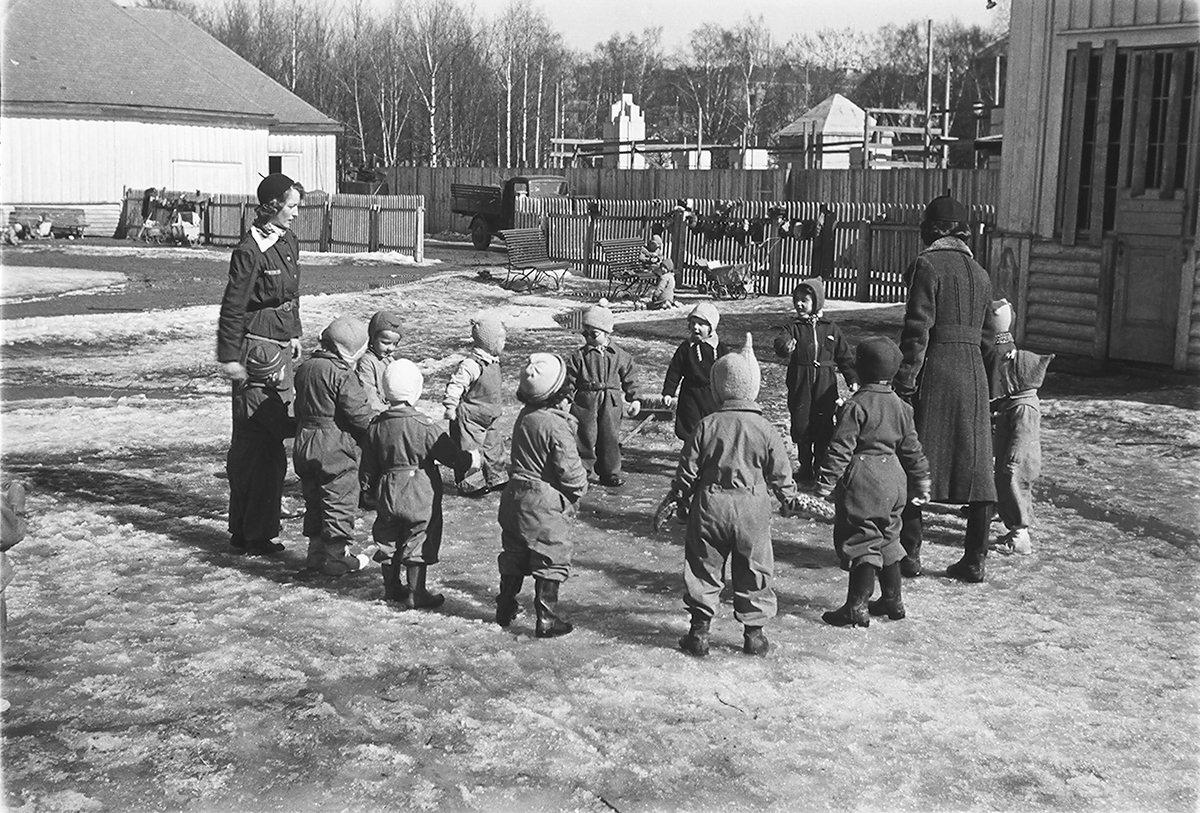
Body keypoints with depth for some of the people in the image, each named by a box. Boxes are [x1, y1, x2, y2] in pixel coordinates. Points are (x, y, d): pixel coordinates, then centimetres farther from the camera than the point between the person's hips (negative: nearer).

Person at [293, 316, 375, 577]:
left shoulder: (304, 368, 9)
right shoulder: (342, 374, -17)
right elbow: (359, 412, -17)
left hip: (304, 442, 8)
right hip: (334, 447, -8)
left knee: (314, 501, 17)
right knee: (340, 501, 3)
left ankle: (316, 552, 23)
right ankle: (336, 557, 8)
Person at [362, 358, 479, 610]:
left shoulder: (376, 426, -2)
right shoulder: (423, 426, -18)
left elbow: (369, 465, 6)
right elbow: (450, 454, -9)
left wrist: (371, 489, 20)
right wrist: (470, 459, 10)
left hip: (388, 493, 5)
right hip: (420, 494, -5)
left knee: (389, 542, 16)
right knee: (417, 543, 5)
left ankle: (391, 588, 27)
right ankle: (416, 594, 10)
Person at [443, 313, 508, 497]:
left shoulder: (493, 363, 7)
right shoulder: (470, 365, -23)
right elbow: (455, 386, -23)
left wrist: (499, 406, 26)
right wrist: (451, 408, -22)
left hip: (490, 419, 9)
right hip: (471, 419, -9)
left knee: (494, 447, 16)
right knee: (470, 451, -1)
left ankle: (495, 479, 28)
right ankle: (470, 485, 8)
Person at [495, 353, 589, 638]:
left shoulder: (525, 417, 0)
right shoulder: (557, 426, -23)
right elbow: (570, 471, -19)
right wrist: (579, 488, 0)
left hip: (515, 496, 7)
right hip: (546, 505, -7)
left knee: (514, 557, 20)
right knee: (550, 562, 6)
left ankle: (506, 609, 33)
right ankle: (547, 620, 12)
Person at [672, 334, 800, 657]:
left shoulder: (707, 425, -6)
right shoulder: (765, 429, -6)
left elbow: (687, 470, -2)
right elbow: (780, 473, 3)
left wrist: (681, 498, 14)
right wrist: (789, 496, 22)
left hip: (710, 503, 0)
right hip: (753, 508, 0)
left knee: (704, 569, 10)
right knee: (754, 571, 12)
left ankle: (700, 630, 12)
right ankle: (753, 632, 16)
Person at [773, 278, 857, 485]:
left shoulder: (830, 328, 5)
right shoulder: (793, 327, 1)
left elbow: (844, 356, 12)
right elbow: (780, 341, -20)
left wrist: (852, 379, 7)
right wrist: (785, 346, -43)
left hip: (825, 387, 0)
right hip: (800, 386, 0)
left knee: (824, 427, 1)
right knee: (801, 427, 5)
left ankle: (822, 468, 13)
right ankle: (805, 469, 18)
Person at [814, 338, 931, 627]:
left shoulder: (855, 406, -13)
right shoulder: (900, 406, 9)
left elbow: (841, 449, -17)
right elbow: (912, 449, 15)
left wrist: (826, 482, -14)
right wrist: (921, 483, 23)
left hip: (863, 483, -8)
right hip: (893, 479, 8)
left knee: (860, 544, -4)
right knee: (887, 540, 18)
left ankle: (857, 608, -3)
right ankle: (892, 600, 26)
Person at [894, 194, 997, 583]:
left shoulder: (928, 264, -5)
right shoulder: (980, 273, 15)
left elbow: (918, 328, -12)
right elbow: (987, 336, 15)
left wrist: (905, 378, -12)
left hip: (934, 367, -6)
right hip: (974, 373, 6)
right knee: (976, 465, 8)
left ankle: (909, 551, 4)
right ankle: (974, 559, 10)